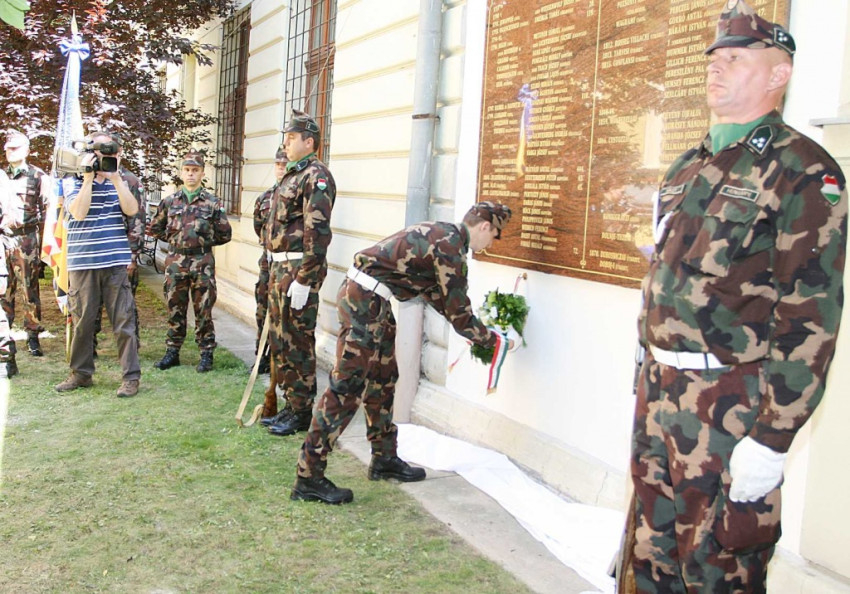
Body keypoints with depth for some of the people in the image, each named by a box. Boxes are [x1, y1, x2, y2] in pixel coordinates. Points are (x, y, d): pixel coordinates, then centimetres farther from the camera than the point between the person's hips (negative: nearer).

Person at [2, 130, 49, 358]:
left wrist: (44, 244, -8)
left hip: (26, 241, -4)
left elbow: (47, 212, -1)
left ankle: (33, 337, 4)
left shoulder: (38, 177, 1)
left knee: (30, 290, -2)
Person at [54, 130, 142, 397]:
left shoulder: (118, 182, 11)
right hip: (82, 263, 0)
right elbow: (79, 212, -11)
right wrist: (88, 177, -9)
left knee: (123, 320, -1)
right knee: (81, 320, 7)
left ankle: (131, 376, 4)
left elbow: (131, 210, -6)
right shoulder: (72, 182, 6)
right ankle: (81, 373, 22)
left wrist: (115, 177, -9)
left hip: (115, 263, 1)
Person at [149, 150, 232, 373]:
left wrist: (205, 241, 4)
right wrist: (174, 239, 10)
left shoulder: (213, 202, 1)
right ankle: (172, 352, 19)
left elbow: (224, 234, 4)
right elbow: (155, 228, 17)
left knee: (203, 310, 1)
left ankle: (206, 354, 9)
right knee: (175, 309, 9)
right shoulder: (169, 201, 7)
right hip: (175, 261, 2)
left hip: (202, 262, -2)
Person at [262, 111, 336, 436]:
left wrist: (303, 280, -24)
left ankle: (303, 412, 8)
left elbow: (317, 232, -21)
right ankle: (291, 405, 25)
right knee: (280, 339, 14)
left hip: (299, 271, -10)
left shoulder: (316, 176, -13)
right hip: (280, 267, 10)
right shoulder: (292, 175, 19)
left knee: (297, 342, -3)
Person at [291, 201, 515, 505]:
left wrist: (472, 330, 28)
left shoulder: (440, 233, 16)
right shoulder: (451, 249, -14)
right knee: (346, 388, -9)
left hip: (363, 297, 11)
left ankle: (384, 459, 29)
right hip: (365, 300, -11)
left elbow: (436, 295, 27)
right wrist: (496, 340, 5)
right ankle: (309, 479, -4)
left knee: (383, 379, 17)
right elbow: (460, 316, -9)